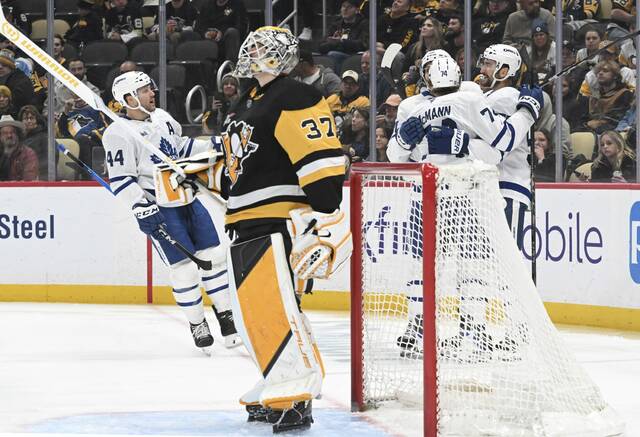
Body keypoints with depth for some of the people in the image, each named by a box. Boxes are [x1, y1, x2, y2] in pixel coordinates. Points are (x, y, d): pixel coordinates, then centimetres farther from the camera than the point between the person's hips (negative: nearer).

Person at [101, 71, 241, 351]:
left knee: (213, 256, 6)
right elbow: (120, 180, -17)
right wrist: (142, 209, -24)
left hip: (188, 199, 7)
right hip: (159, 209, -7)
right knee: (183, 267, -7)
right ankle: (196, 324, 10)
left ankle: (227, 317, 18)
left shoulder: (161, 117, 9)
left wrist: (212, 147, 14)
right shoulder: (119, 134, -14)